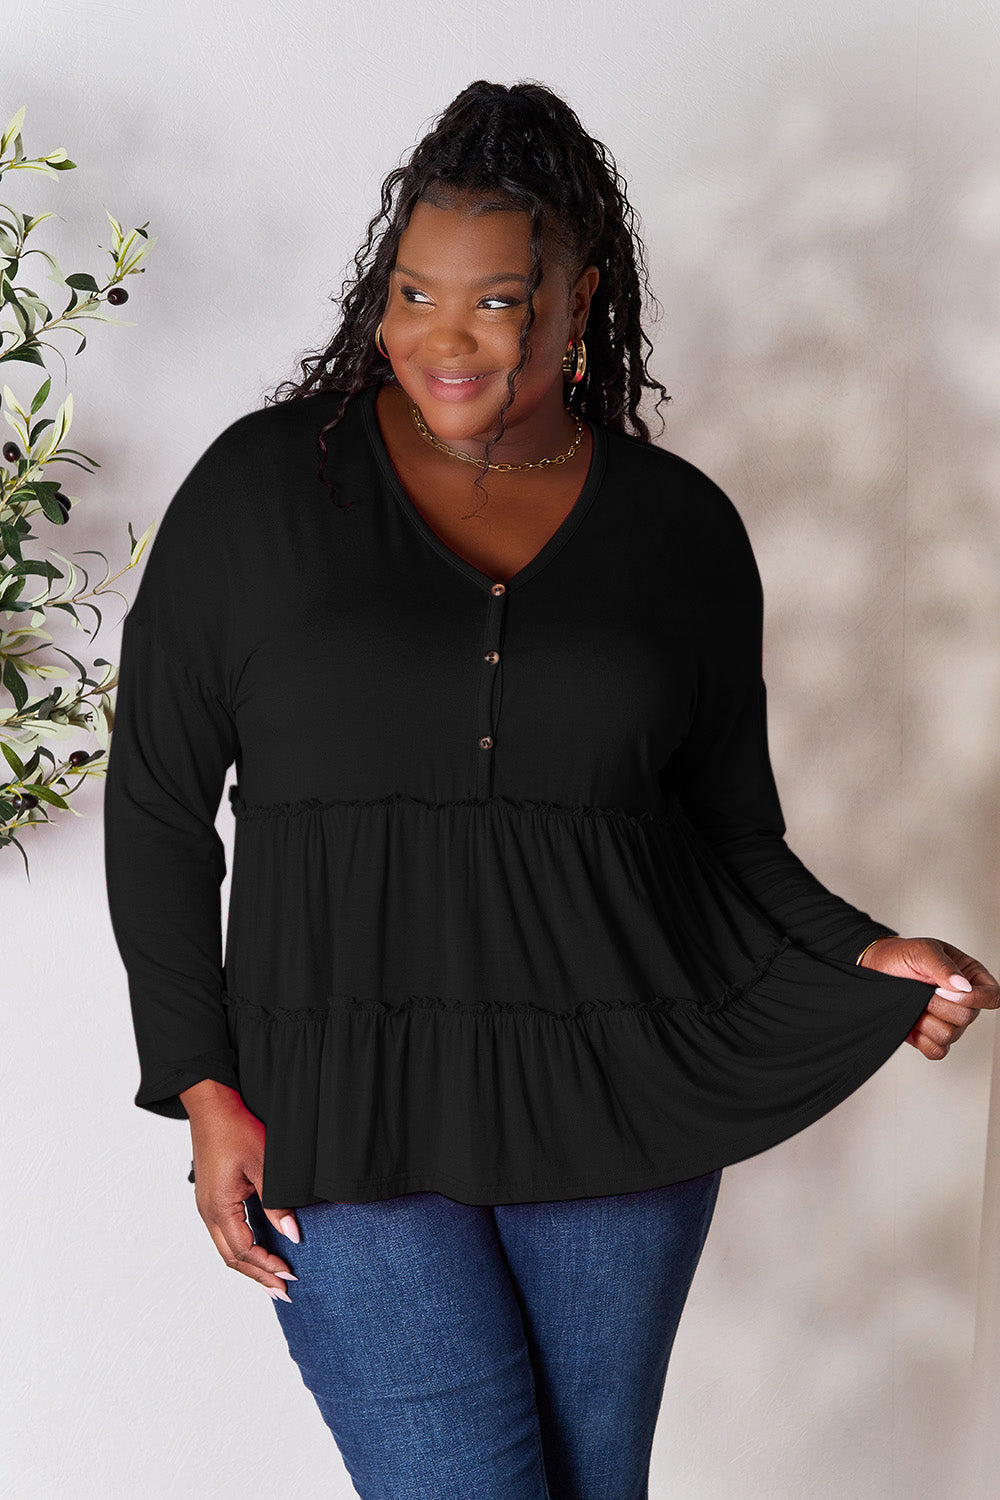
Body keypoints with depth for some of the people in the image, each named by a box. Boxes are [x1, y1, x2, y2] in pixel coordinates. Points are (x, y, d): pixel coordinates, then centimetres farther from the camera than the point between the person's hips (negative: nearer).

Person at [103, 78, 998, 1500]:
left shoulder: (682, 528, 4)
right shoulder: (263, 486, -1)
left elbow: (732, 836, 11)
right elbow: (157, 805, 2)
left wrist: (859, 957, -8)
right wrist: (203, 1088, -3)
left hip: (621, 1109, 2)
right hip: (347, 1109, -2)